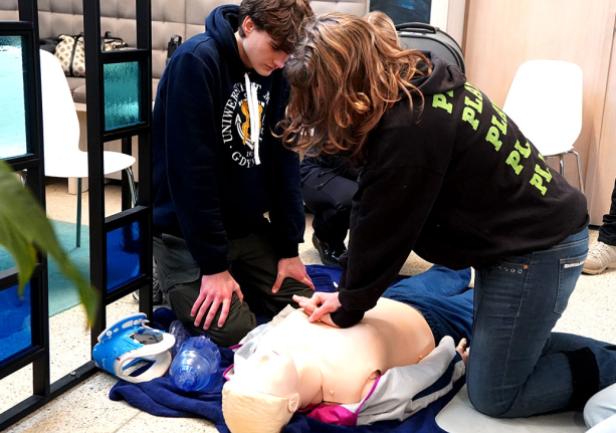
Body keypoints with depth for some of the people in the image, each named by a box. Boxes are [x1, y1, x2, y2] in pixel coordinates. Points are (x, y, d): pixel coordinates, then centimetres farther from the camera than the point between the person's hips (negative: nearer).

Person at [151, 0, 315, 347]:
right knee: (235, 333, -16)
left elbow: (284, 160, 3)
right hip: (187, 231, -6)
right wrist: (213, 264, -21)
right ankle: (170, 288, 10)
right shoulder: (196, 61, -20)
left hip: (248, 227, 7)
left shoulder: (276, 73, 1)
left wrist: (289, 248, 0)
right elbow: (191, 169, -23)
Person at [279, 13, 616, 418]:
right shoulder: (418, 85, 2)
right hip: (537, 234, 10)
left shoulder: (408, 131, -29)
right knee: (513, 348, 23)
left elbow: (382, 232, -16)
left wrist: (348, 307, 0)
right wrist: (350, 293, 4)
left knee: (494, 394, 4)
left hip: (536, 250, -10)